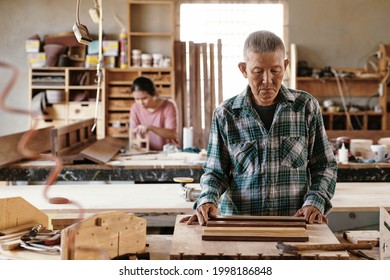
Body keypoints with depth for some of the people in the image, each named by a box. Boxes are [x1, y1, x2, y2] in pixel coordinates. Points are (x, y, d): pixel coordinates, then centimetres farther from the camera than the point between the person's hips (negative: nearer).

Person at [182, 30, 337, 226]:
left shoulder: (306, 106, 9)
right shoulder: (225, 114, 7)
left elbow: (325, 166, 15)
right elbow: (215, 172, 14)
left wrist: (315, 202, -1)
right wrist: (207, 200, -5)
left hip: (295, 223, 1)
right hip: (237, 223, 0)